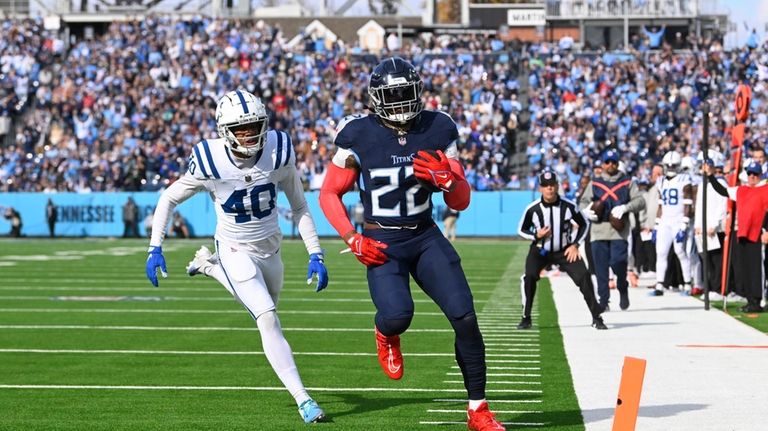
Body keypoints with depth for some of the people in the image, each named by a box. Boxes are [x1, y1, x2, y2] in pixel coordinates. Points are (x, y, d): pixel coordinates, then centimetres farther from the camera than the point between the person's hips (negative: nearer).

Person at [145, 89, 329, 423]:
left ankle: (210, 267, 44)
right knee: (268, 321, -20)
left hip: (270, 247, 4)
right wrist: (154, 249, -11)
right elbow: (169, 199, -7)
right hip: (235, 250, -4)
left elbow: (299, 207, -4)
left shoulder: (279, 152, -18)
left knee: (264, 313, 26)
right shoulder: (209, 162, -23)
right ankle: (302, 399, -16)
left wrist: (315, 255, -8)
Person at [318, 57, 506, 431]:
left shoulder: (438, 130, 0)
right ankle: (385, 335, 14)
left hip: (426, 238, 3)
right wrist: (353, 240, -9)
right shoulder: (358, 136, -7)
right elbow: (329, 194, 2)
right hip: (382, 244, -3)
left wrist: (445, 179, -18)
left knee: (465, 317, -10)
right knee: (397, 315, -27)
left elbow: (461, 202, 4)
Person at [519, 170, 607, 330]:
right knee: (529, 277, -23)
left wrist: (575, 244, -7)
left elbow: (584, 224, 2)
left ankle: (596, 317, -1)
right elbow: (521, 230, 0)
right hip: (540, 251, 0)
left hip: (565, 251, 0)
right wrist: (536, 235, -19)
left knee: (583, 276, -14)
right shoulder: (532, 209, -15)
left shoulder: (568, 206, -14)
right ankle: (526, 318, -7)